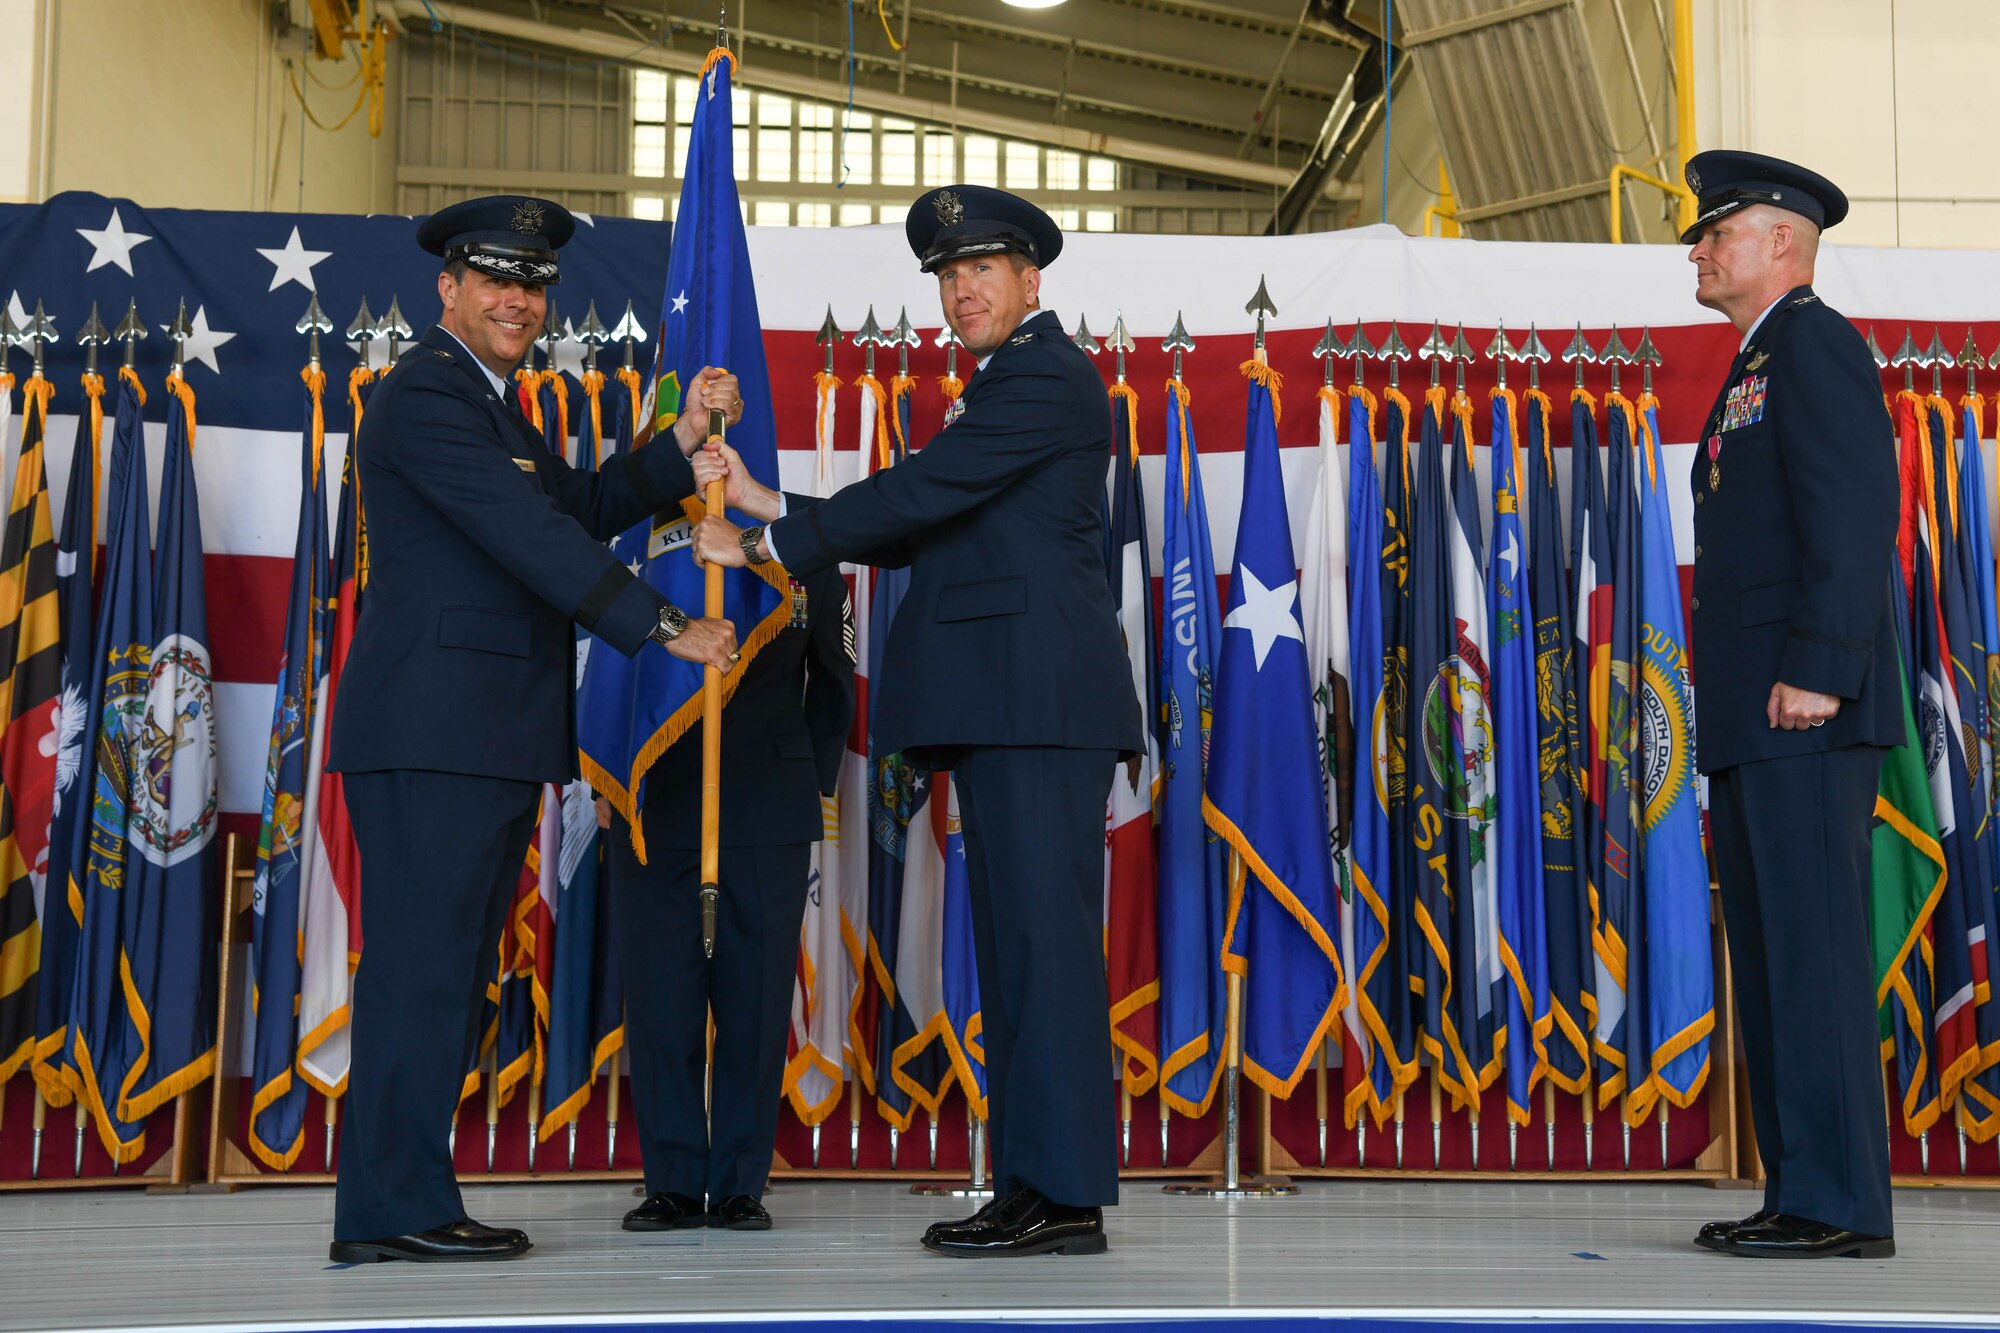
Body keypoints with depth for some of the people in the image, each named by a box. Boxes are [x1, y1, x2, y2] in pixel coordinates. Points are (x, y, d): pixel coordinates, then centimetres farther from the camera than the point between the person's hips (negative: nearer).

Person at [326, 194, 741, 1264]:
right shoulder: (428, 395, -8)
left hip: (489, 736, 10)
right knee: (422, 963, -8)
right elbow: (532, 535, -16)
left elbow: (582, 507, 20)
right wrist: (664, 630, -16)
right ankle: (391, 1209, -3)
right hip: (434, 729, -10)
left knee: (452, 969, 10)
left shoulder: (490, 405, 25)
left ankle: (406, 1198, 15)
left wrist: (684, 439, 10)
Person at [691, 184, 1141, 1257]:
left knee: (1043, 931, -11)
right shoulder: (1001, 385, 26)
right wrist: (768, 507, 12)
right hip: (1002, 700, 11)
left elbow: (915, 493, -14)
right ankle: (1029, 1187, 13)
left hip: (1041, 691, -10)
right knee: (1015, 938, 9)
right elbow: (924, 533, 21)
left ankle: (1067, 1196, -8)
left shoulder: (1046, 377, -6)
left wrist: (766, 546, -8)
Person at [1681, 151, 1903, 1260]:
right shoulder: (1754, 371, 26)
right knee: (1770, 960, 9)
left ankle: (1840, 1203, -6)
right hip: (1748, 724, 10)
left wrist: (1816, 671, -23)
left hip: (1803, 714, -10)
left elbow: (1854, 514, -16)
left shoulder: (1816, 345, -4)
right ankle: (1802, 1196, 13)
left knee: (1814, 952, -10)